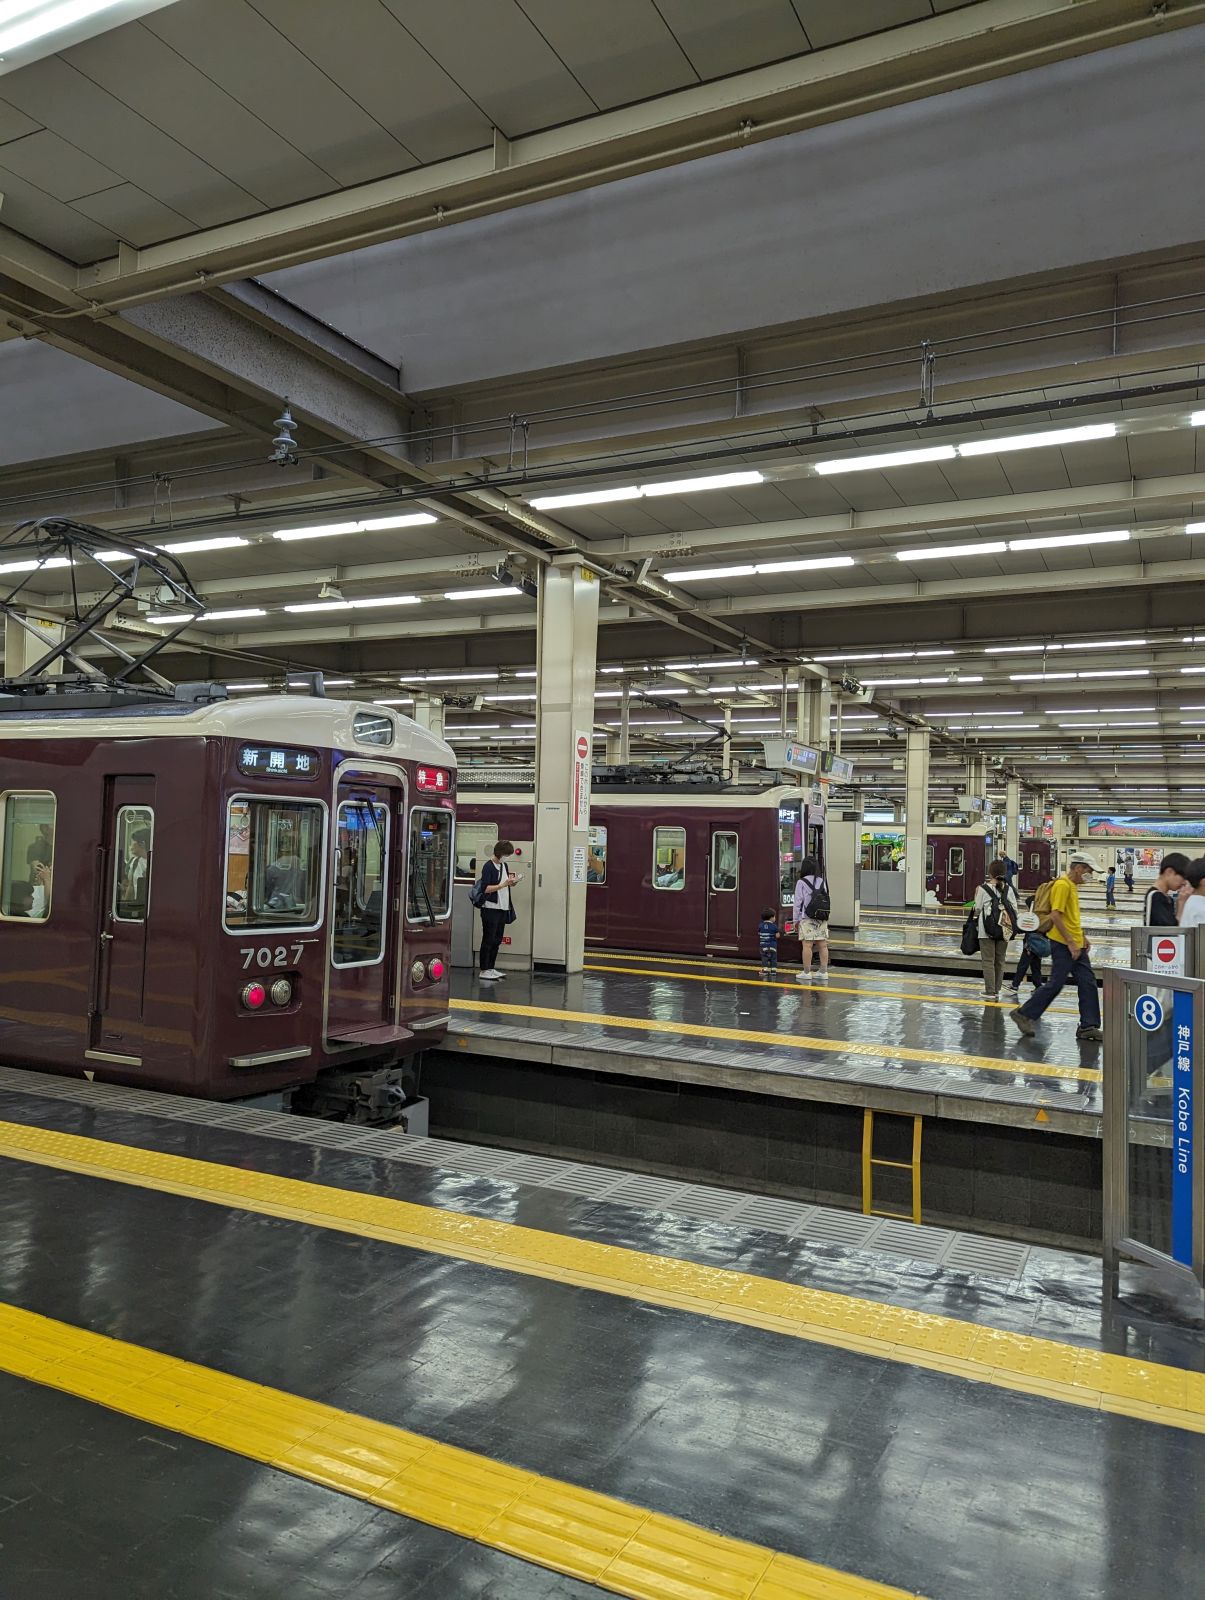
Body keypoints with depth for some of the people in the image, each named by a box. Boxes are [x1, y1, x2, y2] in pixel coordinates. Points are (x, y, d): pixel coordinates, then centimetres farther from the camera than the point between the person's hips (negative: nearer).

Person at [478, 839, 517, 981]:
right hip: (491, 909, -8)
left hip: (503, 908, 8)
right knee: (488, 940, -3)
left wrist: (512, 882, 2)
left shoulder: (504, 866, 14)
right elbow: (485, 888, -19)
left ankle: (491, 968, 19)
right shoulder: (488, 866, -11)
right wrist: (503, 885, -23)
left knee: (497, 940, 11)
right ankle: (483, 971, 3)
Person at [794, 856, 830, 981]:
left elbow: (798, 902, -5)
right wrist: (826, 917, 15)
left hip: (807, 919, -5)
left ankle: (806, 972, -1)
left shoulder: (801, 882, -7)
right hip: (822, 918, 5)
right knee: (822, 945, 6)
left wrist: (796, 919, 3)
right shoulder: (822, 881, 6)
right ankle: (824, 971, 10)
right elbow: (826, 899, 8)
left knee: (807, 945, -3)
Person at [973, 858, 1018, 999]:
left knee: (988, 961, 1)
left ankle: (990, 992, 0)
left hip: (987, 930, -4)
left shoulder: (983, 889, -9)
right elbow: (1015, 909, 1)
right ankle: (997, 990, 18)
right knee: (1000, 961, 13)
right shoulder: (1008, 889, 1)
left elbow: (977, 909, -5)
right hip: (1004, 930, 4)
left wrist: (977, 915, 17)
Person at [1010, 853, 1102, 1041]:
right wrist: (1071, 942, -21)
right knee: (1055, 984, -5)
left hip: (1075, 945, 10)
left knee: (1088, 983, 6)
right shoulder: (1062, 885, -15)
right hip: (1063, 946, -10)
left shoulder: (1073, 886, 16)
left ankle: (1089, 1026, 10)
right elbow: (1055, 915, -22)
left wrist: (1082, 938, 20)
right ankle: (1024, 1014, 6)